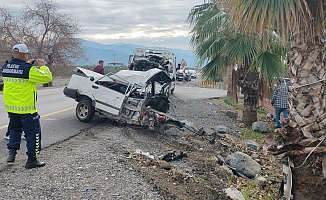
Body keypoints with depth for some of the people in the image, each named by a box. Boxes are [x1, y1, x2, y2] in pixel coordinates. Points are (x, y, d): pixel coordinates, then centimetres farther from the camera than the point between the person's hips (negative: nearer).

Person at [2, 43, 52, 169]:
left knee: (15, 129, 27)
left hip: (10, 107, 7)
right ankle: (31, 159, 9)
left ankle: (12, 152, 24)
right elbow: (47, 77, -14)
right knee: (33, 133, 5)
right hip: (26, 108, -7)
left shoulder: (5, 67, 2)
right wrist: (42, 66, 1)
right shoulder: (29, 69, -19)